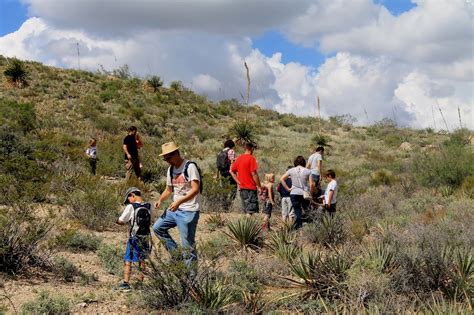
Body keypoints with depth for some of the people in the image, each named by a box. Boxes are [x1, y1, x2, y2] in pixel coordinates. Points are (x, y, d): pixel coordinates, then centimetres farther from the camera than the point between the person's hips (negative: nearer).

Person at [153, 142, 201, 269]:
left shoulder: (190, 167, -13)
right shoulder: (170, 169, 12)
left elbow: (195, 189, -22)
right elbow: (168, 189, 21)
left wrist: (179, 202, -33)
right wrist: (160, 200, 1)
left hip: (189, 212, -8)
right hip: (174, 209, 8)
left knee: (188, 245, -5)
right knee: (157, 227, 10)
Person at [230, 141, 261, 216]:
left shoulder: (239, 158, 9)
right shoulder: (251, 158, -10)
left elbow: (232, 171, 12)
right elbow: (254, 173, -16)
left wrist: (238, 182, 10)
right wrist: (259, 186, -10)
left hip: (242, 187, 7)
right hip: (251, 187, -7)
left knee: (245, 209, 13)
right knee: (251, 210, -6)